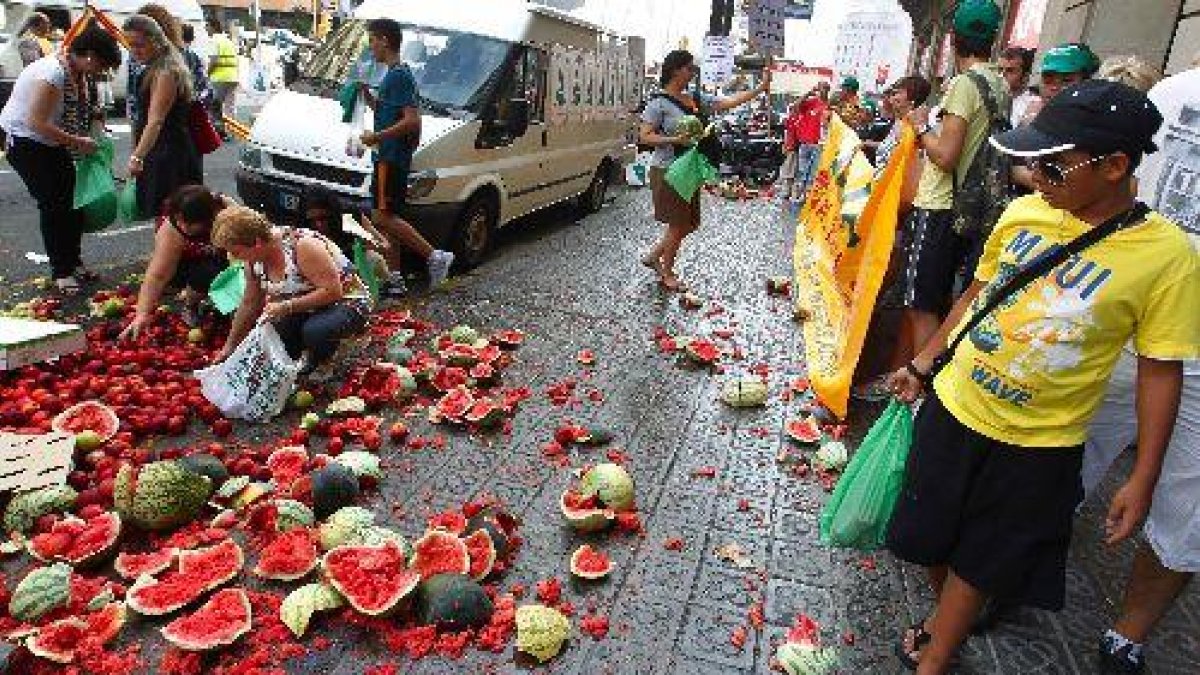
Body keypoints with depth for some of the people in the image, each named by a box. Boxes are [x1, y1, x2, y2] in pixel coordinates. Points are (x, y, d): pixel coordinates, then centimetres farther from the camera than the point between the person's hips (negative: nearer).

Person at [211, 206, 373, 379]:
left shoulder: (302, 246, -27)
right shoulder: (255, 260, -4)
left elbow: (333, 291, -29)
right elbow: (249, 304, 9)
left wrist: (286, 306, -31)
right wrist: (229, 347, 14)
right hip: (307, 311, 7)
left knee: (314, 331, -36)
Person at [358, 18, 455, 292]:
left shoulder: (400, 76, -14)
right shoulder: (392, 75, 18)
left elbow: (412, 120, -23)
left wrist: (377, 137, -19)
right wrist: (365, 91, 15)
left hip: (393, 158, -10)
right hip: (387, 157, 10)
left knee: (384, 218, -11)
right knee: (386, 218, 10)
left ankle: (435, 256, -6)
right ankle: (395, 277, 15)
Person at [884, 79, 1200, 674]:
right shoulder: (1024, 211, -7)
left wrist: (1143, 479, -6)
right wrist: (921, 365, 10)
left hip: (1037, 445, -3)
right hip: (952, 408, 4)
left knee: (981, 562, 14)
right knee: (932, 538, 19)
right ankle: (944, 618, 48)